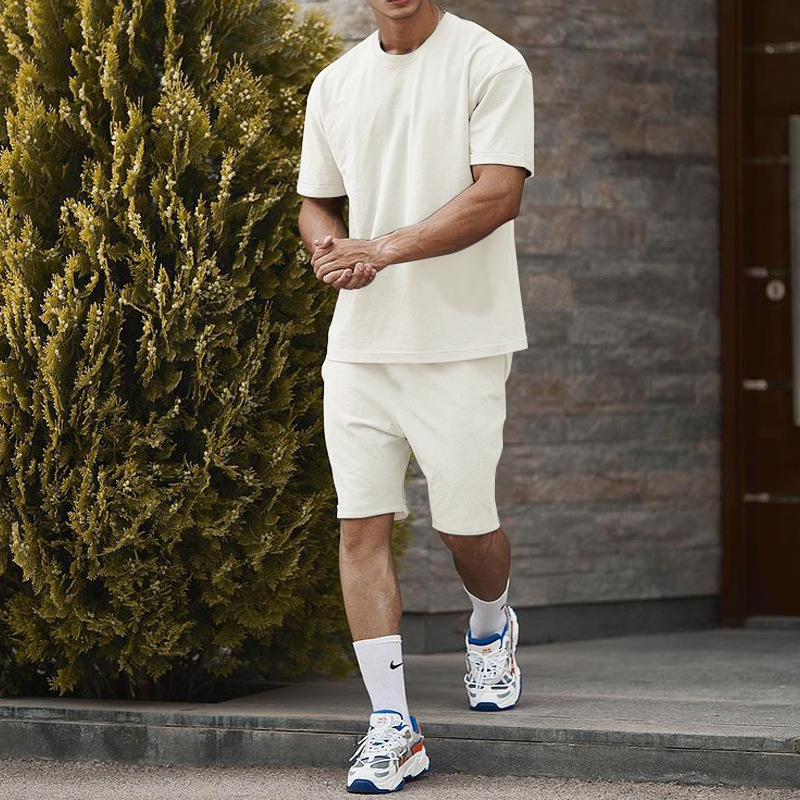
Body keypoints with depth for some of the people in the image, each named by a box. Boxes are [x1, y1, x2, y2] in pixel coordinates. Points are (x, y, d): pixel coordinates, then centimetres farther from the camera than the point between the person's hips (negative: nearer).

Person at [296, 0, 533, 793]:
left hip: (461, 341, -4)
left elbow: (498, 194, -15)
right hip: (358, 341, 5)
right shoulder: (334, 82, 12)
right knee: (360, 525, -4)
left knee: (464, 522, 1)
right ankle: (392, 726, -1)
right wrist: (333, 248, -5)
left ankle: (491, 631, 36)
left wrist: (382, 250, -19)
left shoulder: (491, 64, -6)